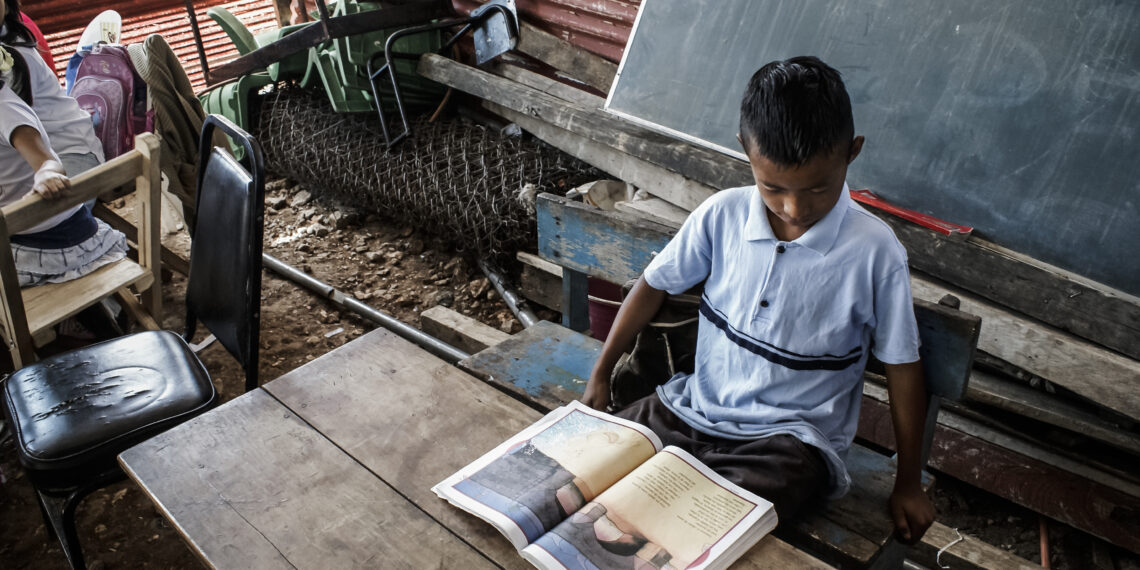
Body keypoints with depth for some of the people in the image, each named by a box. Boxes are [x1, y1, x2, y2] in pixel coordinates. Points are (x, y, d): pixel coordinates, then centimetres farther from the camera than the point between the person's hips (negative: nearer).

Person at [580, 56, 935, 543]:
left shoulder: (873, 251, -13)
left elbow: (902, 366, -3)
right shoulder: (722, 215, -6)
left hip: (788, 436, -3)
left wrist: (908, 484, 6)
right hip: (695, 408, 4)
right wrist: (600, 377, 7)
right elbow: (655, 284, 8)